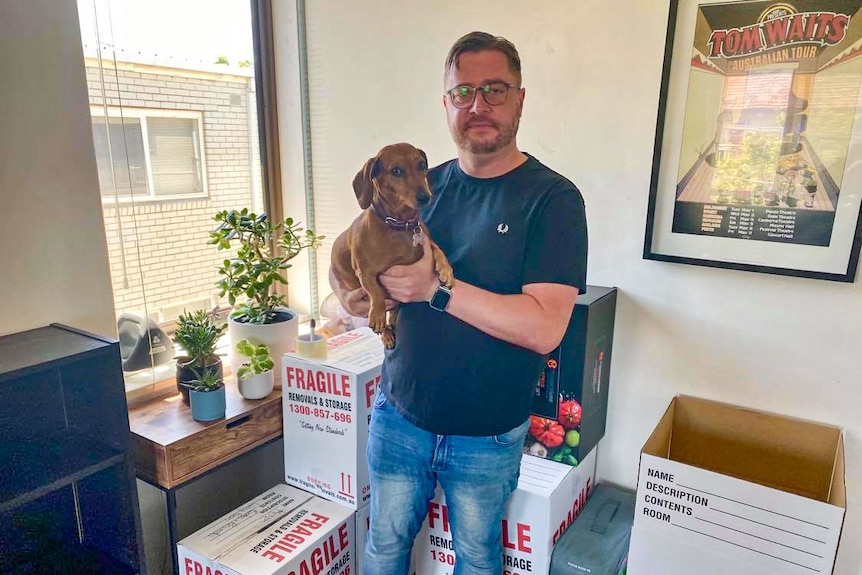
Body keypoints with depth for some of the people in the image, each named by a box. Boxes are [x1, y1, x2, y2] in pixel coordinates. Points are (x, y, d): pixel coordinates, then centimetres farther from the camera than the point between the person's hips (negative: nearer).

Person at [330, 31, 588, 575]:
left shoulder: (553, 198, -14)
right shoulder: (420, 186, 0)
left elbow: (544, 329, -24)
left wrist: (436, 288, -26)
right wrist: (350, 290, -12)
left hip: (488, 436, -3)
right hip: (399, 415, 4)